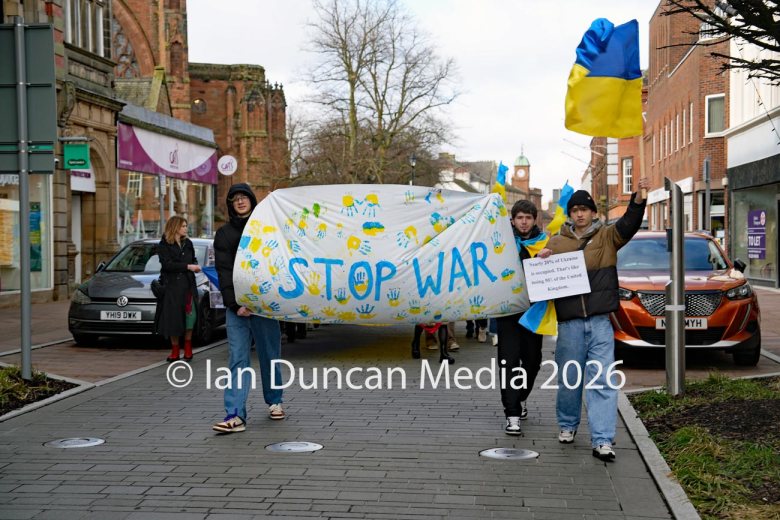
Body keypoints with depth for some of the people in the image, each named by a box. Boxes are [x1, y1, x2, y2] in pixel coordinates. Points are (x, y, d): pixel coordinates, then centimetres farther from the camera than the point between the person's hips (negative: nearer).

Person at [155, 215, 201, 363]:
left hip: (188, 285, 4)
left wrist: (196, 266, 2)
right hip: (172, 286, -4)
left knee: (190, 316, -6)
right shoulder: (164, 245, -1)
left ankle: (188, 348, 7)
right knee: (173, 319, -1)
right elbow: (167, 264, -12)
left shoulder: (188, 243, 14)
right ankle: (175, 351, 10)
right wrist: (187, 266, -17)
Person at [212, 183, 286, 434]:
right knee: (238, 359, -6)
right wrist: (236, 304, -12)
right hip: (236, 307, 0)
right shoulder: (224, 234, 8)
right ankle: (235, 415, -12)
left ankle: (274, 401, 29)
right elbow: (224, 272, 0)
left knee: (270, 355, 9)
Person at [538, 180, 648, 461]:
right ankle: (568, 425, 32)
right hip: (570, 323, 1)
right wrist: (541, 260, -11)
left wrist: (639, 198, -28)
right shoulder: (557, 242, 9)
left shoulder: (607, 237, 8)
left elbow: (629, 223, -10)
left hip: (600, 322, -1)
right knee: (569, 379, 12)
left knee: (602, 381, -4)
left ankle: (602, 440, -4)